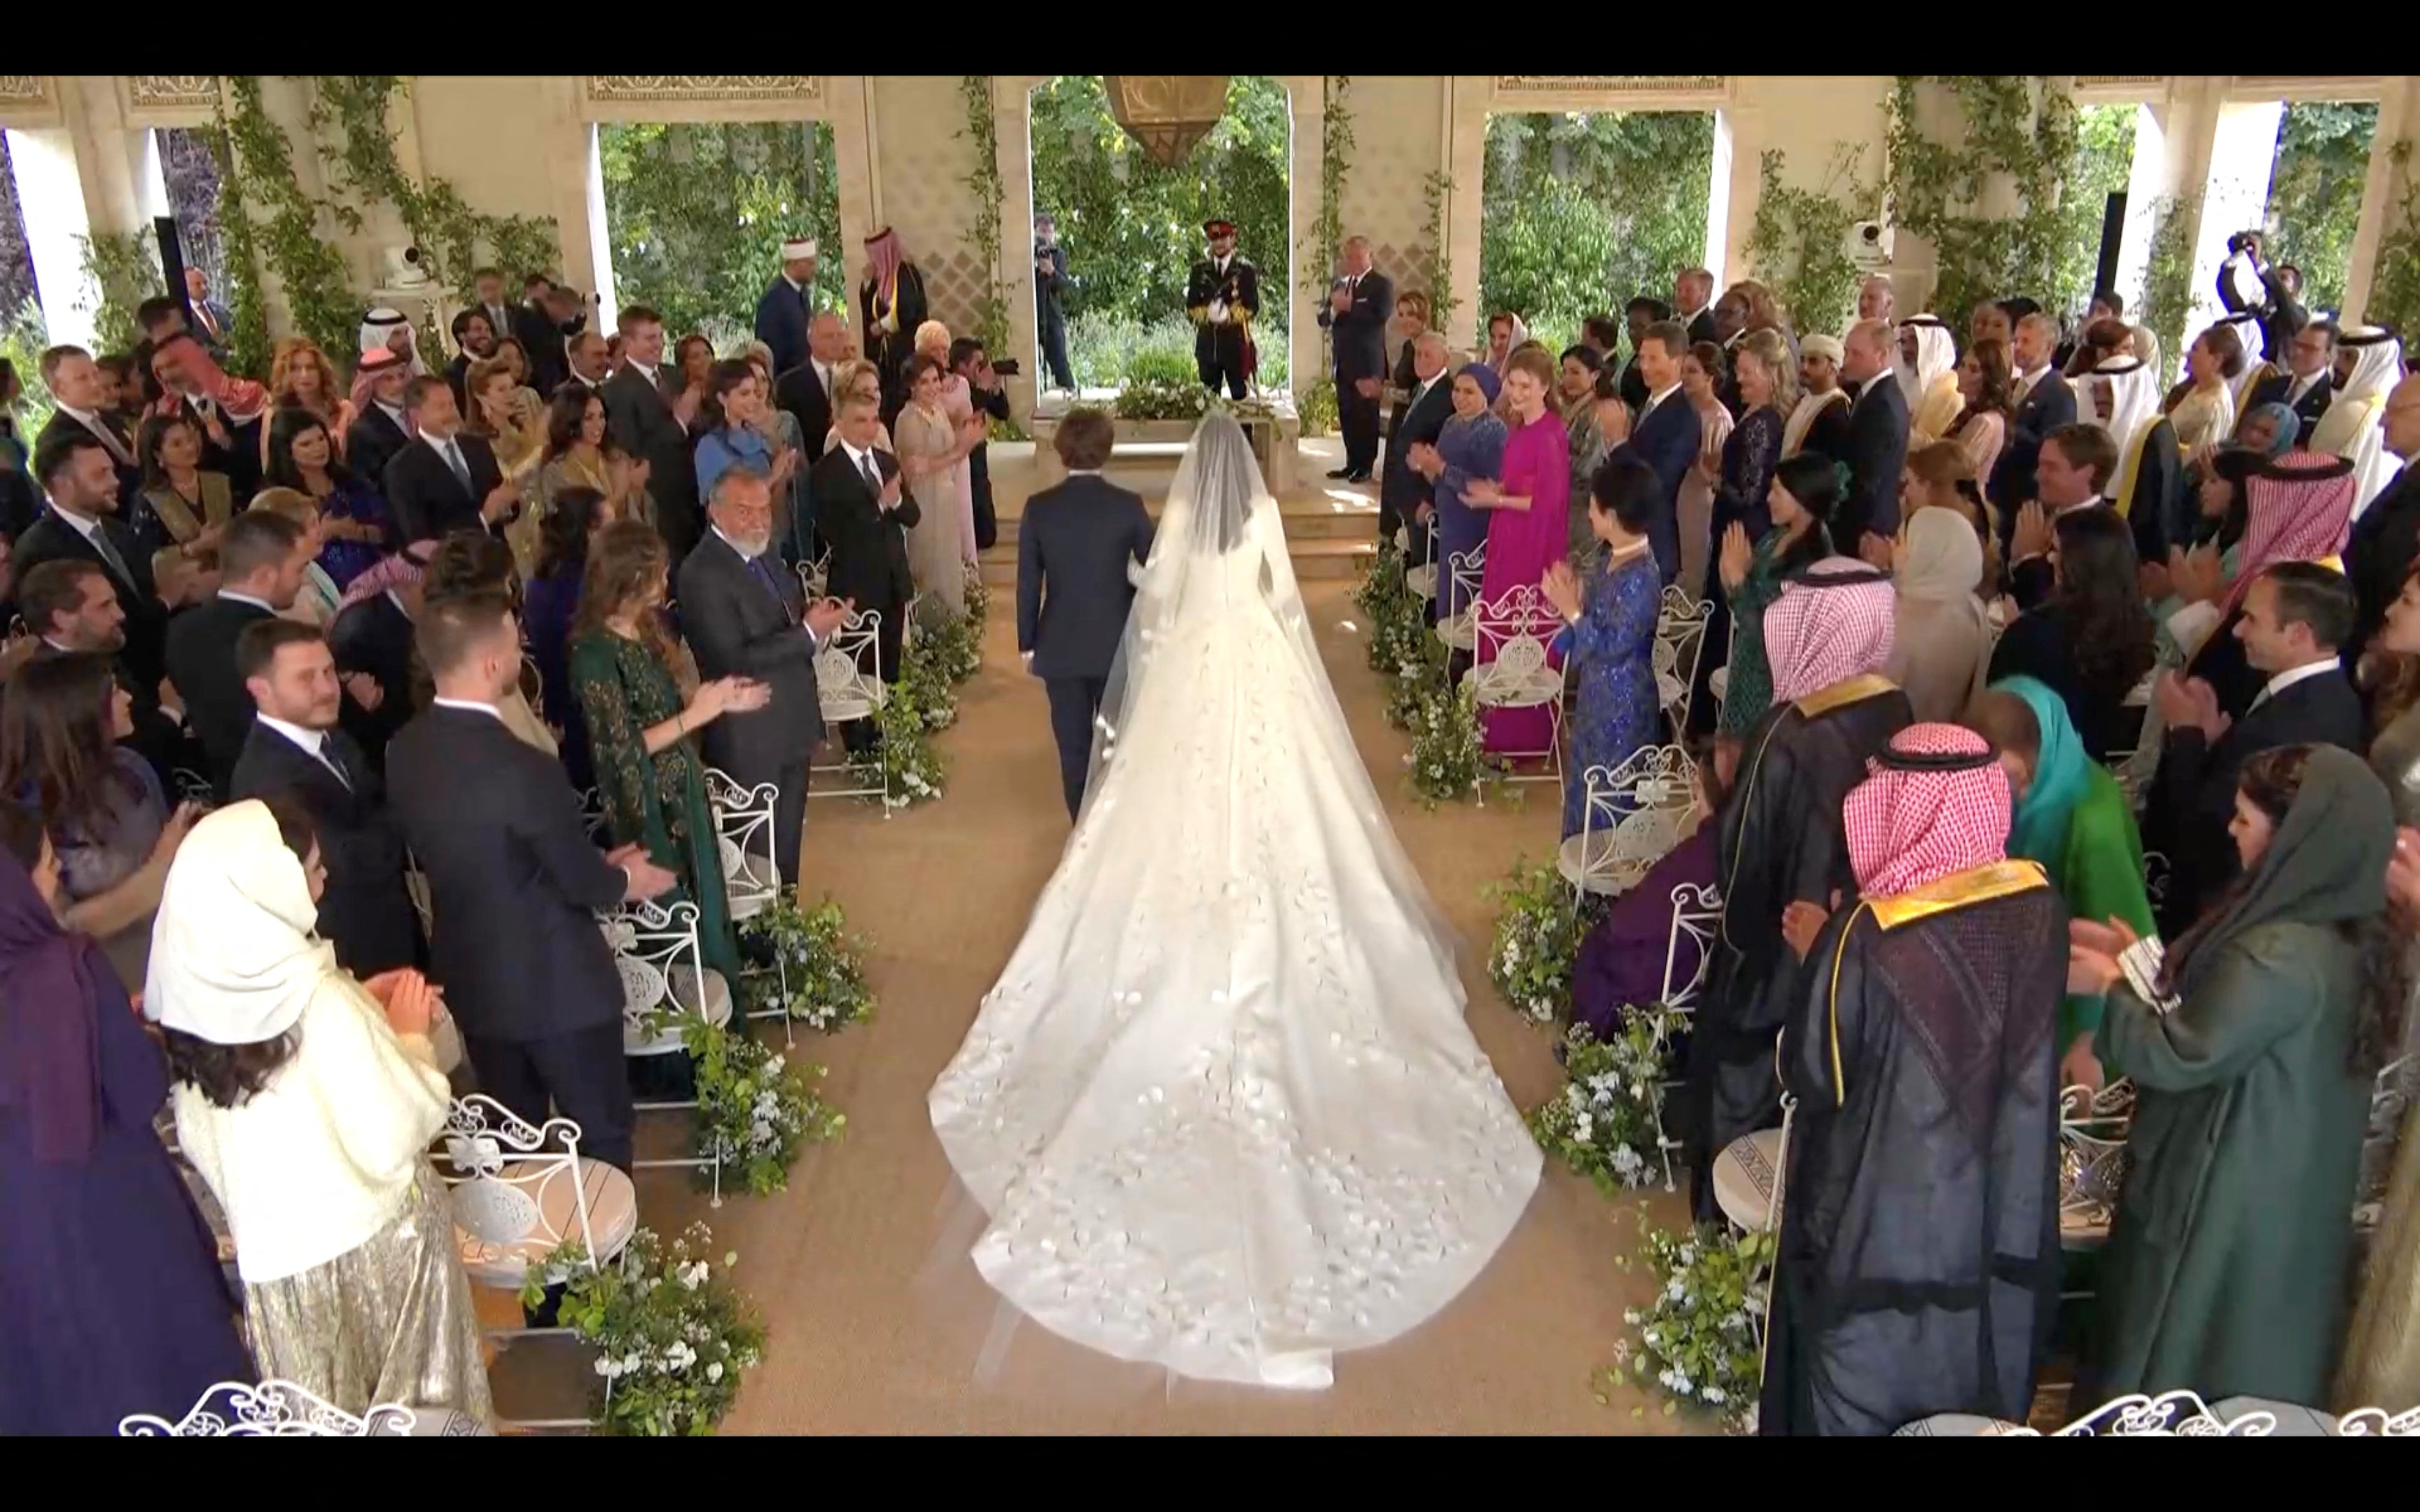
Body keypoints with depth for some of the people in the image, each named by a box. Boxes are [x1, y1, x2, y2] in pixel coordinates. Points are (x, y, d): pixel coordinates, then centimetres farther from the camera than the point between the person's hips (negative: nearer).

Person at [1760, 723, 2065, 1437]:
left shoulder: (1870, 938, -27)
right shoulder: (2038, 904, -10)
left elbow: (1812, 1074, -15)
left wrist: (1819, 951, -3)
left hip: (1887, 1214, -5)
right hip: (2001, 1204, 5)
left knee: (1862, 1393, 18)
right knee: (1972, 1385, 26)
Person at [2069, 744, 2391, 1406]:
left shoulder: (2282, 956, -31)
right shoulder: (2330, 929, -1)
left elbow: (2181, 1056, -22)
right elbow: (2215, 1001, 10)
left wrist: (2110, 984, -9)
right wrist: (2138, 955, 6)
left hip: (2230, 1204, -9)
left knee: (2168, 1378, 10)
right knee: (2240, 1371, 25)